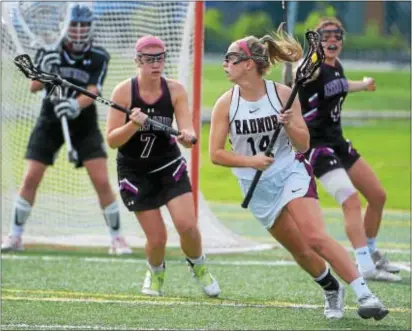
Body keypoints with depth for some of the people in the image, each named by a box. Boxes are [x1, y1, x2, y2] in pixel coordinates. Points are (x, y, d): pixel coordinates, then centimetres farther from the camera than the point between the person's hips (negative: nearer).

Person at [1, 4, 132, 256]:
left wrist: (76, 105, -40)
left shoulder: (99, 57, -9)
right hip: (50, 121, 1)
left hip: (84, 124, -1)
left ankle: (117, 239, 1)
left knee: (102, 181, -10)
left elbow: (93, 91, -20)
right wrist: (44, 71, -28)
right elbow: (33, 87, -7)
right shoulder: (50, 51, -6)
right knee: (31, 178, -5)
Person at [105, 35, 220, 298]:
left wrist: (188, 136, -40)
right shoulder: (124, 91, -15)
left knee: (187, 225, -16)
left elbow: (189, 133, -16)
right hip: (135, 172, -1)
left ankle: (199, 267, 17)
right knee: (157, 238, -5)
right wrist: (134, 124, -33)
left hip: (169, 166, 1)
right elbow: (112, 140, -15)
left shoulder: (175, 91, -9)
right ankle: (156, 272, 31)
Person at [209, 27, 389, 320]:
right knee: (300, 251, 5)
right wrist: (250, 160, -21)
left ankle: (364, 294, -19)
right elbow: (216, 154, -6)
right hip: (257, 188, 2)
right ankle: (332, 290, 31)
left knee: (316, 238, -21)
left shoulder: (283, 94, -11)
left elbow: (303, 145, -5)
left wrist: (290, 125, -26)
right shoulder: (226, 104, -7)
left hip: (291, 173, -2)